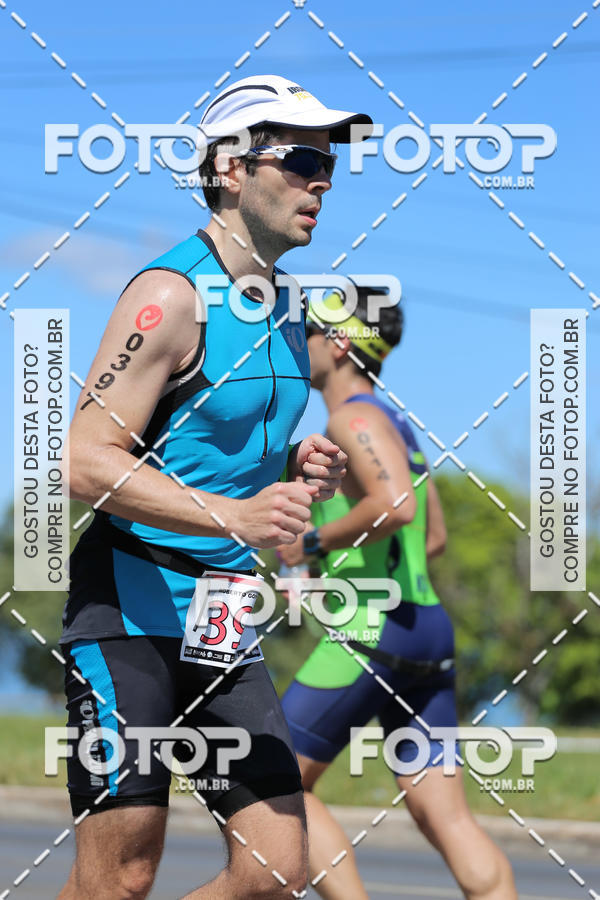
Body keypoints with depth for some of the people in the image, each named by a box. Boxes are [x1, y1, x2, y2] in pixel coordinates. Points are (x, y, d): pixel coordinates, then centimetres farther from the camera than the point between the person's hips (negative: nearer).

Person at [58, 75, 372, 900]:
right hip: (130, 608, -8)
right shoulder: (172, 295, -12)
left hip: (221, 626, 8)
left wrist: (299, 473, 5)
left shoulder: (282, 311, 15)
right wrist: (235, 516, -27)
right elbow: (88, 465, -19)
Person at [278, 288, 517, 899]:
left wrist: (313, 543, -13)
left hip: (371, 628, -9)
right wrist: (324, 572, 25)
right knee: (446, 819, 3)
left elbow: (396, 505, -27)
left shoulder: (354, 417, -9)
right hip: (427, 627, 9)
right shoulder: (395, 423, 20)